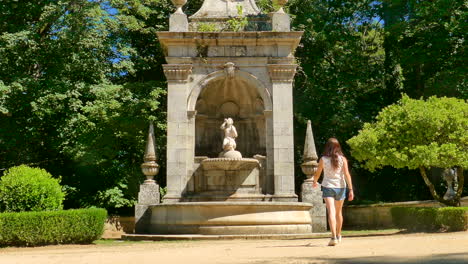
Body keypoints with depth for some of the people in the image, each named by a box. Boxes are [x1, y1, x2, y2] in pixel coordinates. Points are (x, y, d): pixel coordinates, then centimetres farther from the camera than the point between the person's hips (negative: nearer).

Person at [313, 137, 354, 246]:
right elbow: (347, 174, -9)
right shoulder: (342, 159, -1)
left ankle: (334, 237, -26)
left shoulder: (323, 159, -2)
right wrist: (351, 189, -8)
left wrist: (315, 182, 28)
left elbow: (317, 174, 7)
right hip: (340, 187, 2)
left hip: (327, 187, -2)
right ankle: (338, 235, 35)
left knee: (331, 212, -11)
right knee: (338, 212, 20)